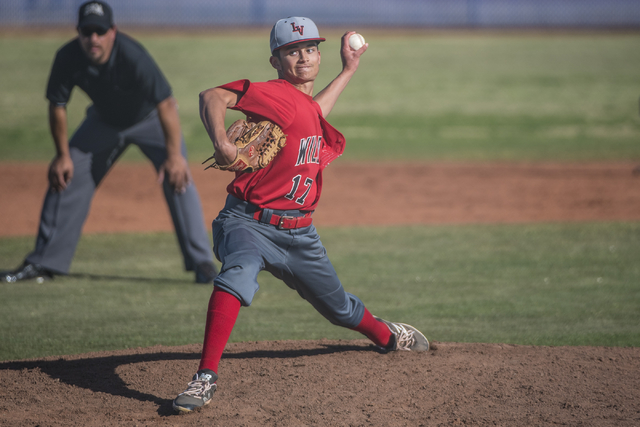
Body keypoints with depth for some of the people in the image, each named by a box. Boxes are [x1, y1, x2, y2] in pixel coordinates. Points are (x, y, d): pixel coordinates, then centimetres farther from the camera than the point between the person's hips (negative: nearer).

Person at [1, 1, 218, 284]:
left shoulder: (133, 57, -38)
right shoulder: (68, 58, -25)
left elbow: (166, 104, -41)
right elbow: (57, 106, -11)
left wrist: (174, 155, -48)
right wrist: (63, 155, -9)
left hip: (149, 118, -4)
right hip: (105, 120, 4)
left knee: (177, 177, -22)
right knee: (65, 176, -2)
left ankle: (202, 264, -17)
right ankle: (44, 263, 7)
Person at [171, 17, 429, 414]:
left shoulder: (309, 106, 11)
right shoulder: (276, 94, -14)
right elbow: (212, 96, -25)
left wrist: (348, 70, 34)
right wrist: (221, 143, -41)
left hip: (299, 233, 7)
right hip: (250, 223, -7)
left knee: (340, 307, 23)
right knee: (240, 273, -39)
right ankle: (206, 377, -40)